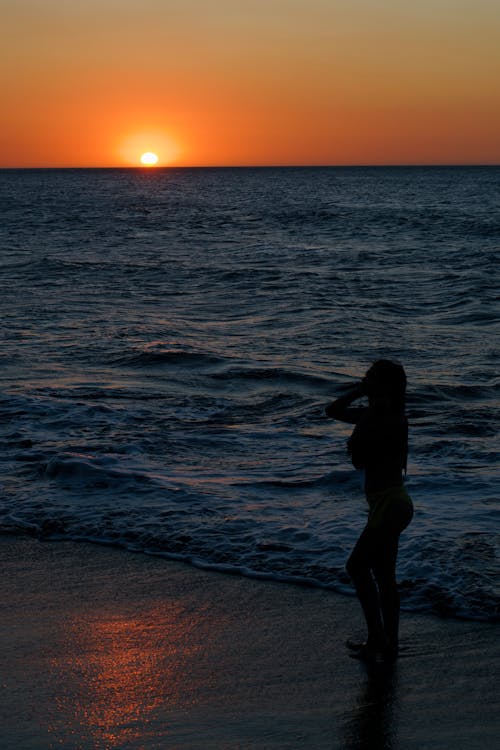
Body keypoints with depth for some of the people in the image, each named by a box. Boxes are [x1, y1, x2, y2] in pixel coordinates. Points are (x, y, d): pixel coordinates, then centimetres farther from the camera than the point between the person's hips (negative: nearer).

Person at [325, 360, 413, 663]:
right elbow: (333, 411, 15)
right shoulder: (375, 414, 8)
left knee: (357, 567, -1)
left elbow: (359, 457, -22)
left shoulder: (394, 421, -19)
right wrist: (359, 391, 3)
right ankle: (389, 644, 22)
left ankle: (377, 642, 6)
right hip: (387, 504, 9)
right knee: (384, 576, 14)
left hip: (390, 506, -9)